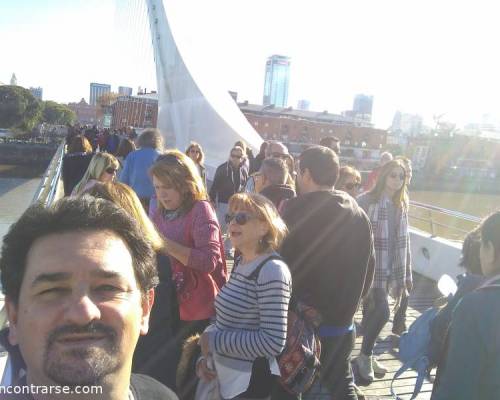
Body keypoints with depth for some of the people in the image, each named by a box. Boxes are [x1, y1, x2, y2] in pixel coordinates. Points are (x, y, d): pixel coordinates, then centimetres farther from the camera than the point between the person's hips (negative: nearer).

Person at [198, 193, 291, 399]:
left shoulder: (272, 270, -22)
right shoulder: (242, 263, 4)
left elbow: (273, 341, -27)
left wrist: (213, 340, -19)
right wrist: (206, 351, -3)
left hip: (251, 383, -8)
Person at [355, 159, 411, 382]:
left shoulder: (401, 205, 9)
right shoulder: (366, 201, -13)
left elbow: (403, 240, 13)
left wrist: (406, 273, 13)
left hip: (390, 270, 6)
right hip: (370, 268, -6)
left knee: (372, 313, 14)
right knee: (381, 312, -11)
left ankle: (366, 355, 30)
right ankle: (365, 356, 12)